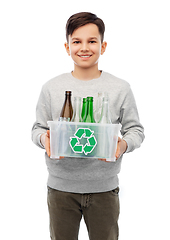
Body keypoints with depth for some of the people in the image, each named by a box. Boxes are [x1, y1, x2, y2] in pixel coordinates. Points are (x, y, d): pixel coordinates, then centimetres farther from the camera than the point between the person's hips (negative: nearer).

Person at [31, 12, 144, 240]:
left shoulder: (121, 88, -3)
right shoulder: (51, 88, 0)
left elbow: (136, 129, 2)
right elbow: (38, 127, 6)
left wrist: (124, 144, -19)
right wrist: (44, 138, -16)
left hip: (104, 187, 0)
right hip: (61, 186, 1)